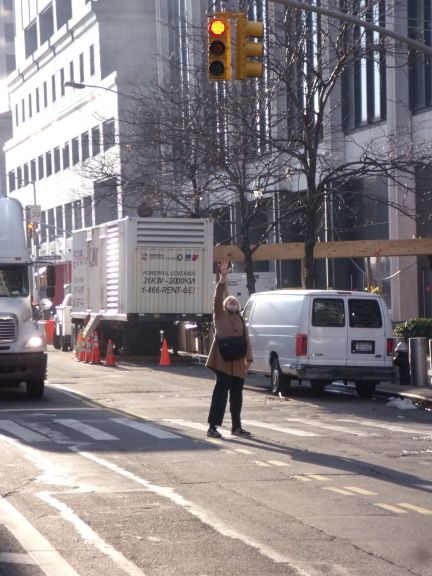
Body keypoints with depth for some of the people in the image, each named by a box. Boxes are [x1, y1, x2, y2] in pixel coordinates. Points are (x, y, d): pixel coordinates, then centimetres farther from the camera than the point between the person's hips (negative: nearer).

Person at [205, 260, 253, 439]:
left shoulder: (241, 320, 20)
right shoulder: (220, 315, 7)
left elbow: (246, 339, 14)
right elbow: (217, 298, -7)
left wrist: (248, 359, 3)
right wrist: (223, 279, -18)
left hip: (238, 363, 5)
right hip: (223, 361, -5)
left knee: (237, 395, 10)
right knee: (220, 393, -7)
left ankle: (236, 427, 19)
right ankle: (212, 427, -5)